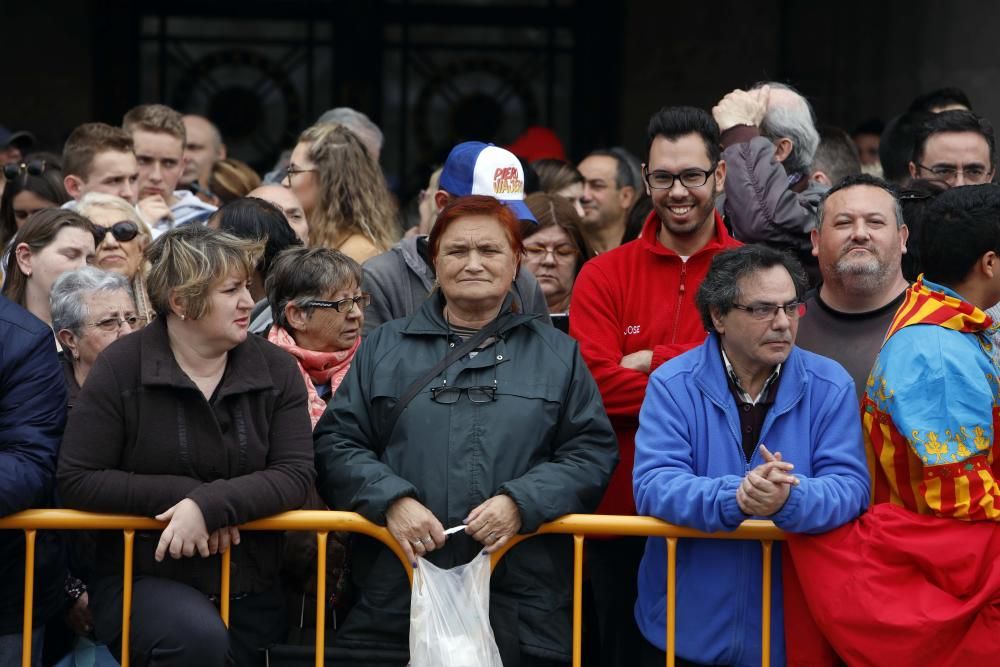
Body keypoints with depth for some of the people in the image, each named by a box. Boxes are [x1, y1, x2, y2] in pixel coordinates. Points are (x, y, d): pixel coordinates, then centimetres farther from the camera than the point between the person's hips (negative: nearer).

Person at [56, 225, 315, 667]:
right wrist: (182, 494, -16)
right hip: (140, 580, -4)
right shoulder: (121, 368, -6)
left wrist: (208, 505, -23)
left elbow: (295, 475, -7)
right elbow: (76, 481, -9)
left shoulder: (275, 369, 1)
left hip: (252, 592, 4)